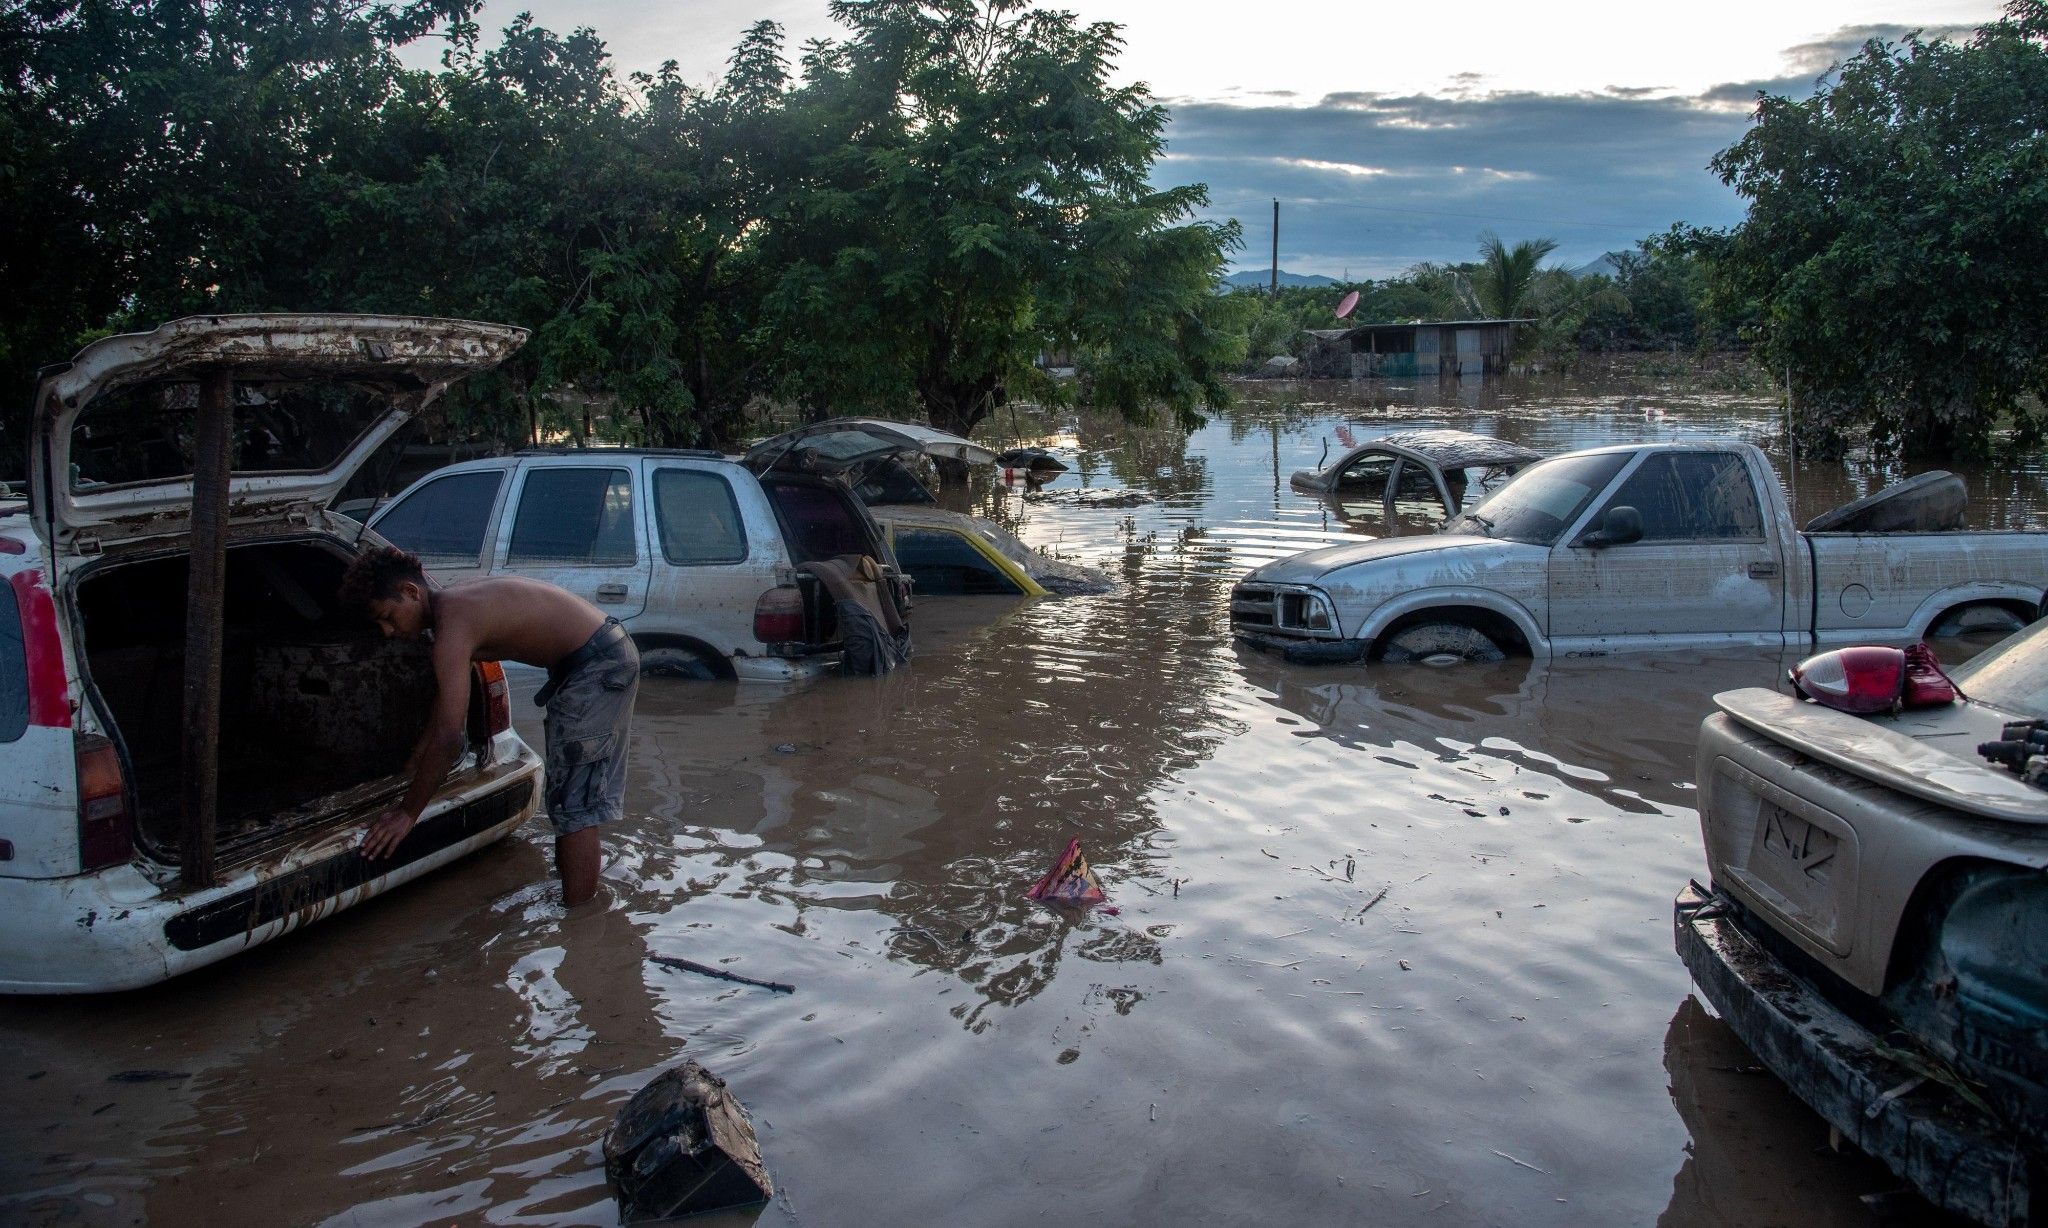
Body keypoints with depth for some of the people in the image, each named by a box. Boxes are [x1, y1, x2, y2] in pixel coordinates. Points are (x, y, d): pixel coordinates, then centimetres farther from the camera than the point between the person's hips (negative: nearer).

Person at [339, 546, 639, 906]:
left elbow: (448, 738, -25)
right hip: (607, 653, 10)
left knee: (573, 802, -8)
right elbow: (445, 706, 22)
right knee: (572, 789, 22)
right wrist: (413, 766, 28)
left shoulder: (453, 624, -22)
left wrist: (407, 812, -17)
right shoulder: (453, 603, 8)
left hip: (599, 666, -10)